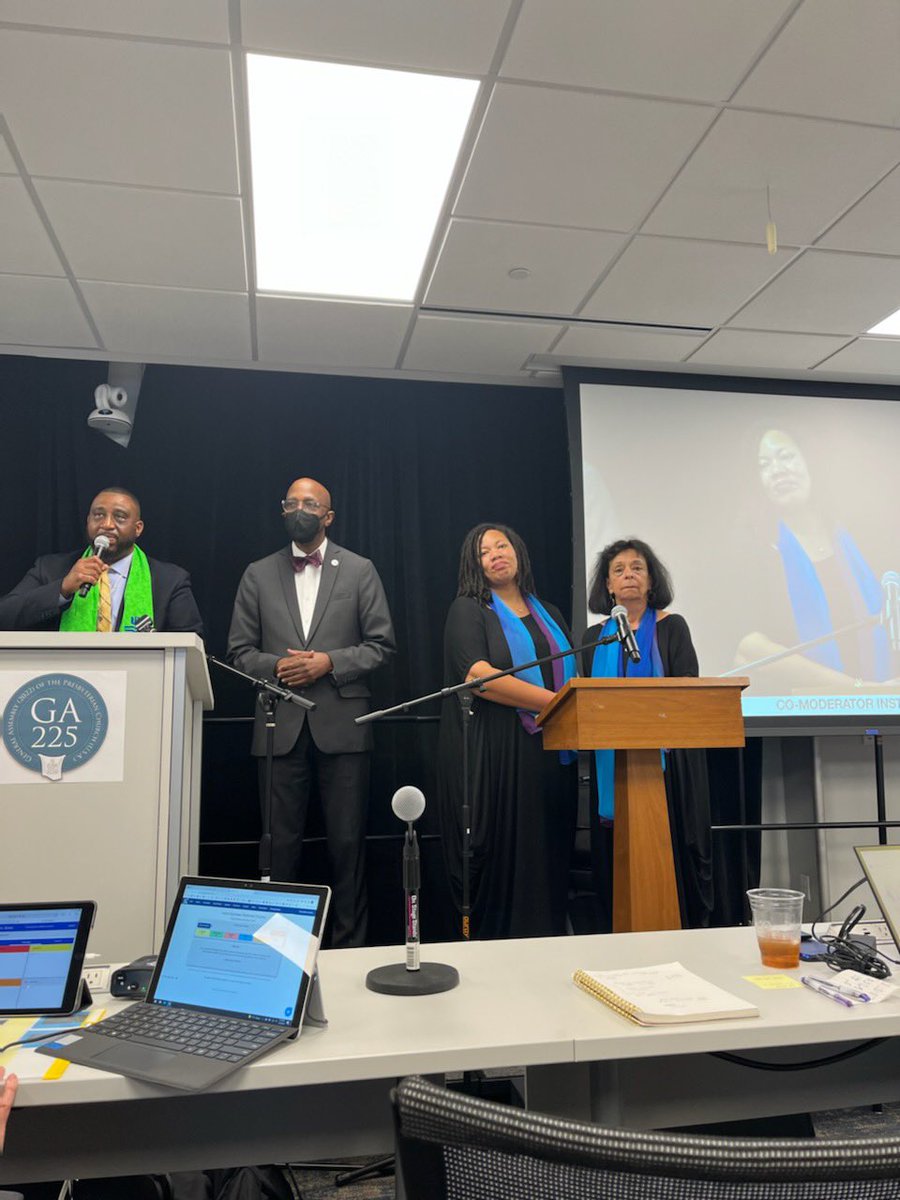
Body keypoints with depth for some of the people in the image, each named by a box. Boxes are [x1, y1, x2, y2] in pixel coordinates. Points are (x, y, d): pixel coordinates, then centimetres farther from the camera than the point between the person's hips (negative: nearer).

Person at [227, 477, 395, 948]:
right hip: (281, 725, 1)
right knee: (280, 841, 8)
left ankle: (348, 943, 19)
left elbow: (381, 643, 2)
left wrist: (330, 662, -11)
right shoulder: (258, 574, 10)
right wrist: (275, 666, -10)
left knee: (347, 840, 5)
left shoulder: (359, 570, 5)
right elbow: (239, 650, 9)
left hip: (342, 723, -1)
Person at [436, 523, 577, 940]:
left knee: (547, 860, 5)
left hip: (550, 757, 5)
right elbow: (478, 676, -13)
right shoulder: (468, 610, 3)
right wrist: (553, 702, -16)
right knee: (501, 864, -3)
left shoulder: (549, 615, 20)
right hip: (494, 759, -5)